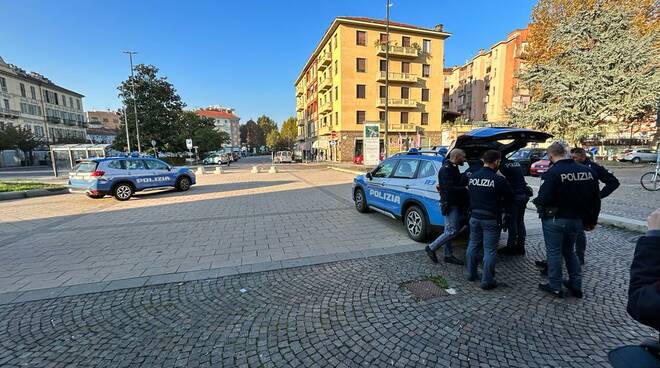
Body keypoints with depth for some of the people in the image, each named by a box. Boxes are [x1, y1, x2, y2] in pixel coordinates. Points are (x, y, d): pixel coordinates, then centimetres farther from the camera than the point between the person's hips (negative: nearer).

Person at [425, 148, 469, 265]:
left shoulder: (454, 168, 16)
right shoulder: (445, 170, -16)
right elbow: (449, 189, -24)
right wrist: (465, 188, -19)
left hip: (455, 204, 10)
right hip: (450, 205, -10)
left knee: (449, 231, 13)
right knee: (452, 231, -6)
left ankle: (448, 255, 21)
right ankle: (431, 248, 5)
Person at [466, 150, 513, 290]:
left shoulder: (472, 177, 1)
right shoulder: (499, 180, -14)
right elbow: (510, 198, -4)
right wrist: (500, 206, 14)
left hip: (475, 217, 5)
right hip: (491, 219, -5)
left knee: (473, 245, 18)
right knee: (490, 250, 4)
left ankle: (471, 273, 30)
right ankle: (487, 281, 10)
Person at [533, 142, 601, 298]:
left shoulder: (552, 173, -20)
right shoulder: (587, 171, 2)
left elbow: (543, 199, -26)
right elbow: (595, 199, 9)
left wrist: (536, 201, -3)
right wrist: (592, 220, 19)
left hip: (555, 220, -6)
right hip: (577, 220, 7)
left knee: (554, 252, 7)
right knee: (569, 251, 22)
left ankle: (555, 287, 17)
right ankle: (576, 285, 29)